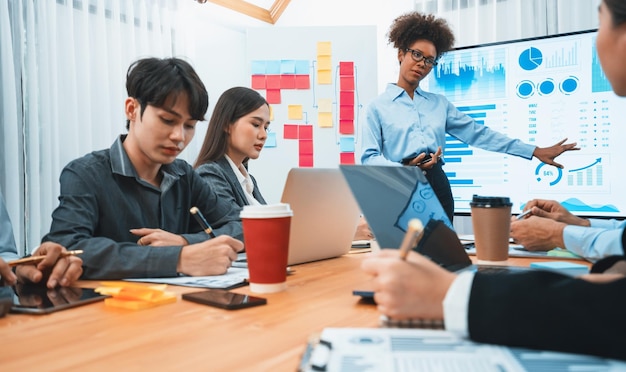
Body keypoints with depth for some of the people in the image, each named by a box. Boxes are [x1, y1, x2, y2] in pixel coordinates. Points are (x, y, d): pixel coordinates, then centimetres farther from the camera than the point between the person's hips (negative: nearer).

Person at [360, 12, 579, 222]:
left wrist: (535, 151, 10)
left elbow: (478, 133, 14)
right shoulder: (378, 106, 5)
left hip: (437, 186, 4)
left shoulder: (439, 103, 17)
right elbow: (369, 157, -2)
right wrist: (404, 168, -21)